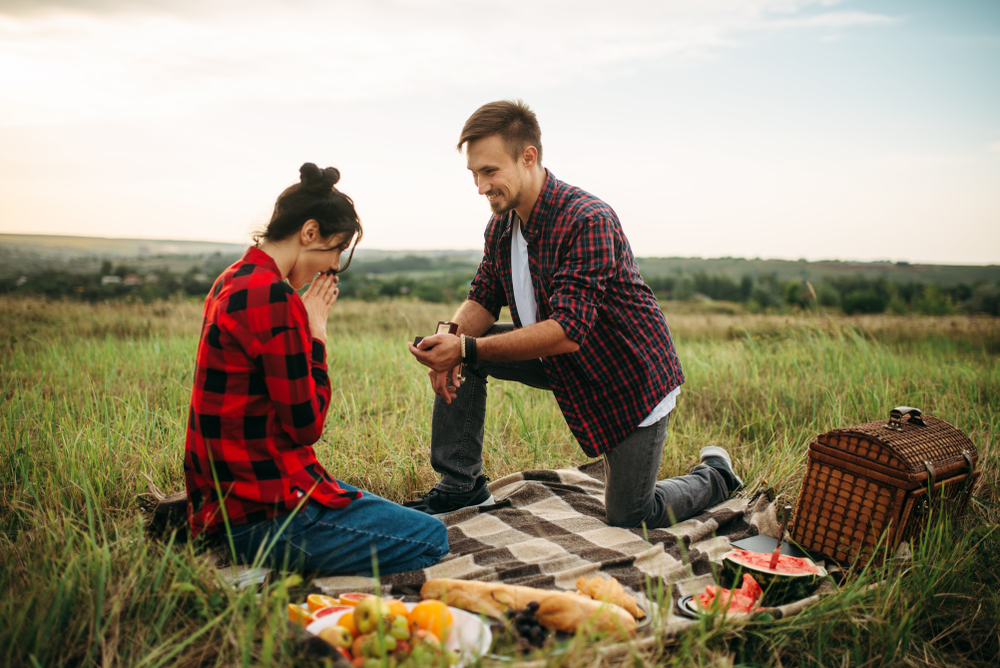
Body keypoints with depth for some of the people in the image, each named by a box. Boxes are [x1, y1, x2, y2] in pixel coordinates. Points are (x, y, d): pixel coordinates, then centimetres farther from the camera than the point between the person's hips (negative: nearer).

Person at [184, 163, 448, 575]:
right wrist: (316, 332, -7)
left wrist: (305, 327, 3)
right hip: (265, 516, -10)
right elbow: (306, 424, -17)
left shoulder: (235, 281, 12)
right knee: (431, 540, -4)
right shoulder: (271, 296, -21)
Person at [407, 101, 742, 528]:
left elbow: (567, 330, -36)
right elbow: (482, 300, 0)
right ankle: (460, 485, 6)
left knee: (628, 518, 0)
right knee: (461, 357, -7)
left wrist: (466, 348, -39)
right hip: (562, 361, 7)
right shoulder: (502, 224, -2)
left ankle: (715, 476, 29)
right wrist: (452, 342, -23)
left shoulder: (588, 221, -29)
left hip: (632, 375, -7)